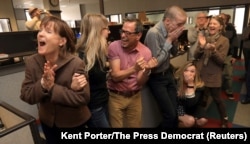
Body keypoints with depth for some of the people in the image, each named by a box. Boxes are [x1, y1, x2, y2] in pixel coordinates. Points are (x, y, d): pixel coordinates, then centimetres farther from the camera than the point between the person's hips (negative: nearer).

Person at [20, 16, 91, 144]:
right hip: (47, 122, 4)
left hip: (73, 122, -4)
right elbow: (26, 96, -11)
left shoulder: (76, 63, -25)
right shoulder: (31, 62, -10)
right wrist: (42, 84, -30)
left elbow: (83, 98, -26)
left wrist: (52, 88, -31)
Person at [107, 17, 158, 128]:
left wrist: (147, 70, -29)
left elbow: (140, 82, -9)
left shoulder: (146, 52, -9)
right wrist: (134, 69, -35)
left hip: (135, 97, 2)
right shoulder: (114, 47, -14)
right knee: (116, 126, 12)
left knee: (135, 125, 19)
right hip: (115, 96, -2)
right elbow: (115, 76, -20)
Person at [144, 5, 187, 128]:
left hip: (168, 73, 7)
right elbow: (155, 63, -23)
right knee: (170, 114, 1)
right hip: (157, 78, -7)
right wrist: (169, 40, -21)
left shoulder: (170, 31, -2)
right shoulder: (153, 33, -24)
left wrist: (174, 40, -9)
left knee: (176, 110, 14)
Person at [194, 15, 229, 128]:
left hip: (214, 76, -3)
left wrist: (213, 50, -31)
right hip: (201, 73, 4)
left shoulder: (224, 41, -7)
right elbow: (196, 56, 0)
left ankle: (224, 120, 33)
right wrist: (201, 46, -18)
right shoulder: (204, 38, 4)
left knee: (217, 99, 9)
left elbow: (221, 60, -14)